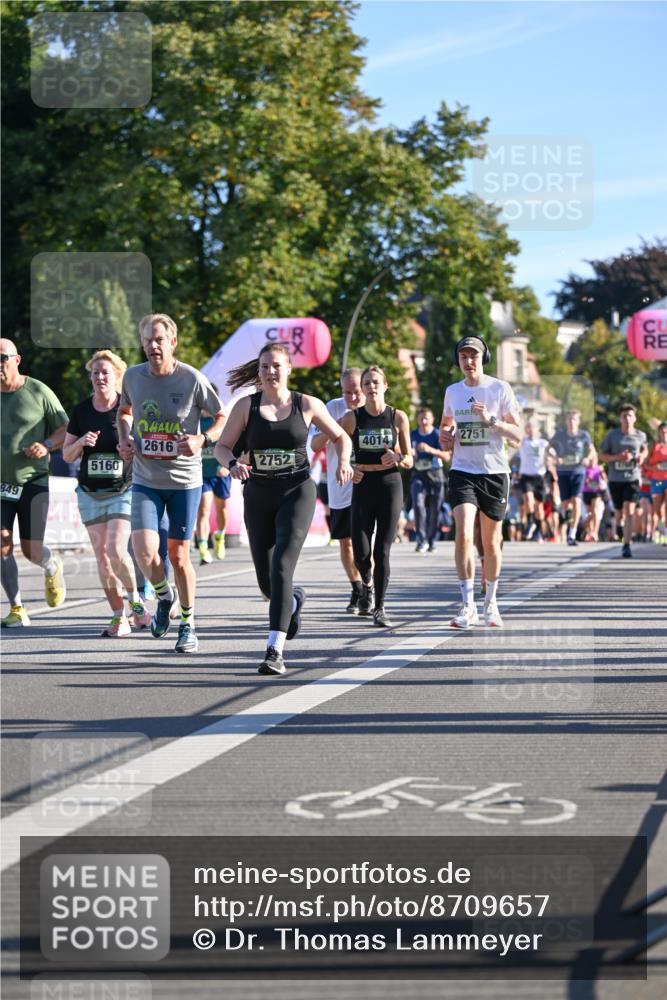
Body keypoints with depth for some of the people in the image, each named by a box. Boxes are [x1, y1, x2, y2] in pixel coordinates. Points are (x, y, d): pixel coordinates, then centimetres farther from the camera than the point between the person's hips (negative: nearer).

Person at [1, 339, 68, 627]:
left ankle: (52, 567, 34)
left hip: (32, 481, -2)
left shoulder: (38, 392, -3)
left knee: (32, 550, -3)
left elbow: (65, 428, 3)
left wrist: (46, 445, -15)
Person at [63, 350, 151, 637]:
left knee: (116, 549, -16)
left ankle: (135, 599, 8)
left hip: (124, 491, -4)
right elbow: (67, 455, 9)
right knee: (102, 556, 3)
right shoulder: (81, 411, 5)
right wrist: (81, 442, -11)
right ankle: (119, 616, 10)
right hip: (90, 493, 4)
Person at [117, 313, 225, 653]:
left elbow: (223, 418, 0)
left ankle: (188, 624, 24)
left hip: (184, 480, -2)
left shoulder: (192, 379, -10)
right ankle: (164, 596, 18)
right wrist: (124, 438, 1)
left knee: (179, 555, 4)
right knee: (144, 552, -14)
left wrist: (202, 440, -18)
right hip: (145, 481, 2)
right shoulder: (133, 376, -1)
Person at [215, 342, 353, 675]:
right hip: (258, 496, 3)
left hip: (296, 493, -3)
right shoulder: (246, 406, 2)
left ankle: (274, 651, -23)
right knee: (265, 579, 9)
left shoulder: (307, 405, 1)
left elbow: (341, 437, 13)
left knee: (282, 566, -20)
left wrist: (343, 461, -8)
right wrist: (233, 464, -19)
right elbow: (222, 446, 3)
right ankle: (294, 600, 48)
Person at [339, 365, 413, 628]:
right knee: (361, 554, -3)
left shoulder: (398, 417, 0)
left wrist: (397, 458, -17)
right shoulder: (353, 418, -1)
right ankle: (367, 584, 30)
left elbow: (409, 460, 5)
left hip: (390, 486, -1)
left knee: (382, 551, -6)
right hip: (363, 486, 1)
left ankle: (379, 609, 3)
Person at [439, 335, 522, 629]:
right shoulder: (452, 391, 8)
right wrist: (444, 437, 5)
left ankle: (490, 603, 24)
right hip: (462, 472, 1)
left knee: (491, 542, 6)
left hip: (494, 472, -1)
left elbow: (517, 437, -4)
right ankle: (468, 605, -16)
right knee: (464, 534, -17)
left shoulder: (501, 389, -2)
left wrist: (491, 419, -18)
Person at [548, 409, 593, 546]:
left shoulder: (584, 435, -2)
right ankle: (567, 514, 41)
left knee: (576, 501, -15)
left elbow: (590, 450, 13)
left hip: (578, 471, -1)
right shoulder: (560, 434, -2)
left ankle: (572, 535, -13)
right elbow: (549, 447, 9)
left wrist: (587, 458, -8)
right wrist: (556, 457, -10)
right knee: (565, 504, 0)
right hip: (563, 472, 1)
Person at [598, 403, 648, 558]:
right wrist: (618, 457, -14)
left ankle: (627, 546, -19)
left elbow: (645, 450, 22)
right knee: (620, 513, 11)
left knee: (629, 511, -18)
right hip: (615, 479, 1)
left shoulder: (640, 436, 3)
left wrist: (642, 456, -2)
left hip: (633, 478, -1)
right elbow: (602, 455, 3)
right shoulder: (612, 435, -1)